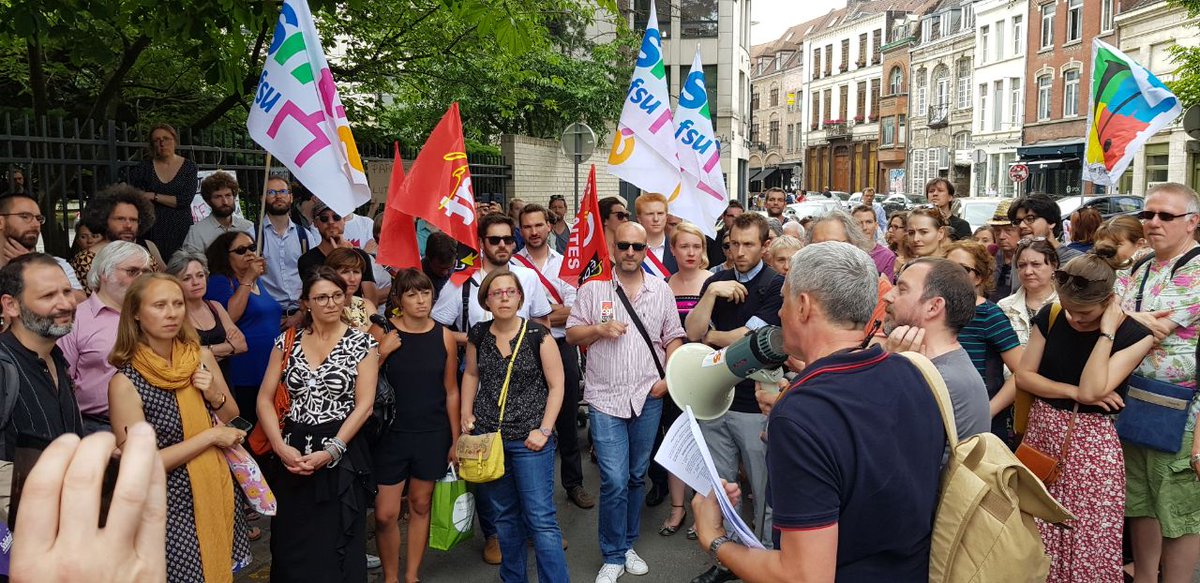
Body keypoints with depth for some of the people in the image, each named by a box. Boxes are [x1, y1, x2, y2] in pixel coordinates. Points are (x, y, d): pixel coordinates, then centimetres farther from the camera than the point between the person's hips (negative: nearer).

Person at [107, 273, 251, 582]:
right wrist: (210, 436, -17)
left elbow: (233, 420, 9)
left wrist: (215, 397, -11)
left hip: (219, 495, 5)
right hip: (172, 507, -5)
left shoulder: (201, 357, -3)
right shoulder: (125, 382, -17)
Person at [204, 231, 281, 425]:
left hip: (272, 370, 7)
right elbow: (229, 317, -24)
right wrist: (248, 279, -19)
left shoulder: (258, 281, 15)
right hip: (244, 374, -7)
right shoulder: (219, 281, -6)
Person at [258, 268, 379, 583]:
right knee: (291, 543, 11)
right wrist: (281, 447, -9)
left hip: (341, 454, -3)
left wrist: (330, 452, -16)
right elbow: (264, 399, 4)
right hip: (292, 453, 3)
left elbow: (364, 405, -9)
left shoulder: (362, 343, -3)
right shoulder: (286, 342, 5)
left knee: (336, 543, 4)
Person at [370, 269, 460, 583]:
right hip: (391, 434, -1)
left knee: (420, 505, 12)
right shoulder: (381, 333, -5)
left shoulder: (443, 336, -1)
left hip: (433, 435, 1)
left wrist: (456, 440, 4)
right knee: (385, 514, 0)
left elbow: (451, 391, 3)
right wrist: (383, 353, -19)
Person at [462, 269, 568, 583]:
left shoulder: (538, 335, -9)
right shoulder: (478, 335, 3)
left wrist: (544, 430, -12)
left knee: (541, 519, -4)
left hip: (529, 439, -4)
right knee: (505, 515, 16)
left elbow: (556, 386, -5)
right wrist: (466, 413, 9)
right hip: (487, 436, 4)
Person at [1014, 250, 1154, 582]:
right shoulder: (1050, 317, 0)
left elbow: (1092, 390, -22)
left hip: (1091, 444, -3)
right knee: (1035, 540, 10)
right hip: (1041, 433, 3)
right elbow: (1023, 375, 0)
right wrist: (1073, 392, -13)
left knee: (1088, 542, 3)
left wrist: (1107, 331, -19)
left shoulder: (1134, 335, -9)